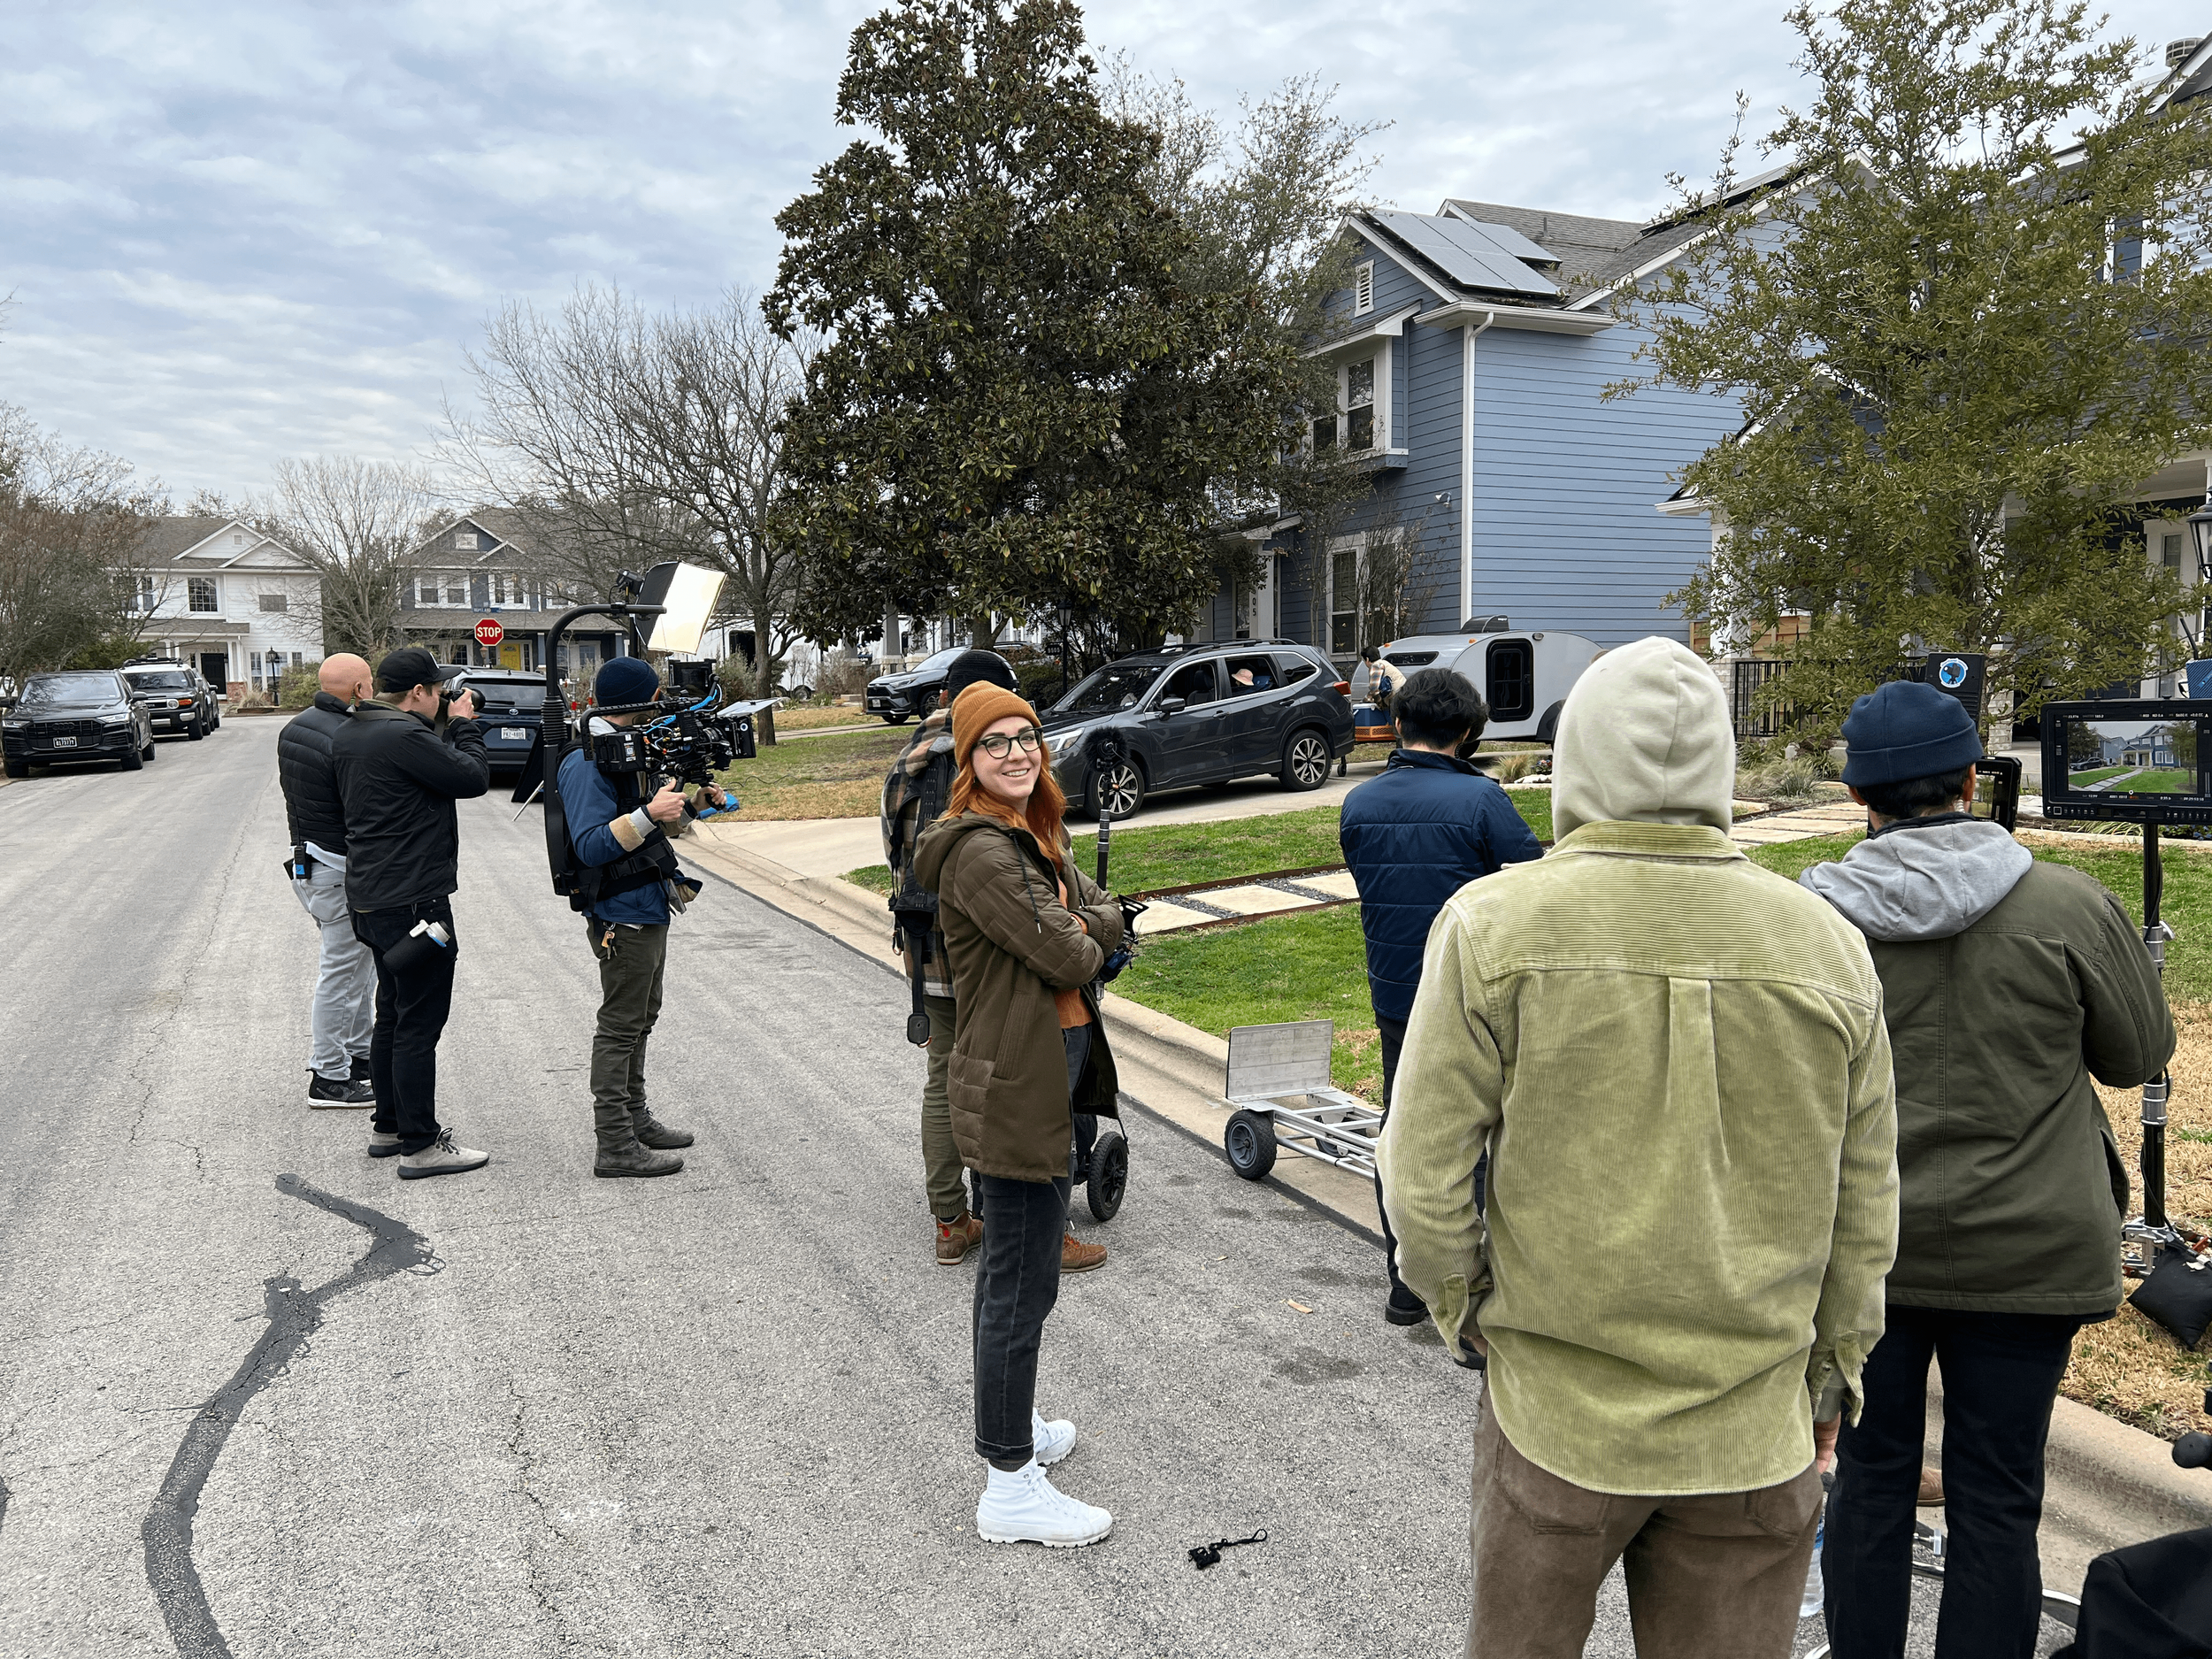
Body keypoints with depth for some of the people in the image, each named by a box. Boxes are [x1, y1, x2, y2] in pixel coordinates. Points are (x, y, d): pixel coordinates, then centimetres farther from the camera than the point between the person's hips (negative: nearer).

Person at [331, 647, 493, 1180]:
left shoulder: (347, 736, 12)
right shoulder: (404, 735, -19)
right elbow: (473, 779, -14)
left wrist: (449, 730, 11)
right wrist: (464, 726, 0)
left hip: (370, 897, 10)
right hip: (413, 900, -10)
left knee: (393, 1016, 19)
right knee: (419, 1025, -4)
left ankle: (389, 1127, 29)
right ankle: (420, 1145, 2)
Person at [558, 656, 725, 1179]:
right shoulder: (586, 763, -17)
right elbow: (590, 846, -24)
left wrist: (691, 802, 7)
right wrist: (649, 815, -29)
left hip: (649, 908, 10)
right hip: (622, 915, -10)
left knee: (638, 1022, 19)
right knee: (620, 1027, -4)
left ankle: (634, 1119, 32)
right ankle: (615, 1146, 2)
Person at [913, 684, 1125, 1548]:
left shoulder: (1033, 836, 12)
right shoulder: (980, 851, -20)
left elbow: (1105, 917, 7)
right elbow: (1067, 957, -22)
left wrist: (1072, 927, -12)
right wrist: (1084, 940, -2)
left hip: (1045, 1071, 11)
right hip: (1018, 1085, -11)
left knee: (1009, 1267, 23)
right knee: (1023, 1282, -2)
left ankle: (1005, 1422, 40)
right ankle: (1011, 1486, 9)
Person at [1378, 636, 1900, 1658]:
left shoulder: (1492, 926, -12)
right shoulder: (1828, 947, -4)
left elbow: (1424, 1177, -11)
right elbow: (1864, 1208, 4)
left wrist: (1461, 1311, 7)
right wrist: (1833, 1373, 17)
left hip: (1554, 1410, -2)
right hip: (1756, 1431, 2)